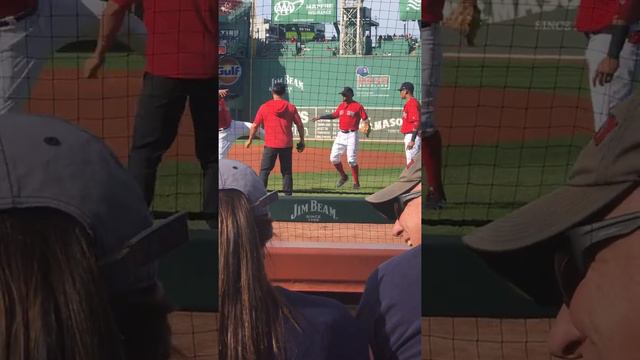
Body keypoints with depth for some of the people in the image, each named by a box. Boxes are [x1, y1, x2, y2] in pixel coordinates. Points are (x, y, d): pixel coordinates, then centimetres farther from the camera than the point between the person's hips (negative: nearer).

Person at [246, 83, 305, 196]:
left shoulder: (264, 107, -1)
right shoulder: (291, 107, 1)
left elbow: (255, 125, 2)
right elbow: (300, 125, 0)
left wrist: (250, 140, 15)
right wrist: (302, 141, 10)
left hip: (270, 145, -1)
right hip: (286, 144, 1)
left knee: (264, 170, 6)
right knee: (287, 171, 10)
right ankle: (288, 194, 10)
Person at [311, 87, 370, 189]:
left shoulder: (358, 106, -8)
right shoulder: (341, 105, 11)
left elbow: (365, 119, -11)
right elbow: (334, 115, 25)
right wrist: (319, 117, 23)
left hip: (352, 135, -6)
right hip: (341, 134, 7)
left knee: (351, 160, -10)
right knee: (333, 158, 5)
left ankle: (356, 182, 6)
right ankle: (343, 177, 26)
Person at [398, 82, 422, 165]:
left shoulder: (412, 103, -14)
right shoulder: (409, 103, 18)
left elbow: (416, 122, -21)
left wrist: (412, 140, -26)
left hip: (412, 136, -11)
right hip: (409, 136, 11)